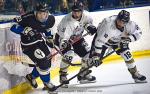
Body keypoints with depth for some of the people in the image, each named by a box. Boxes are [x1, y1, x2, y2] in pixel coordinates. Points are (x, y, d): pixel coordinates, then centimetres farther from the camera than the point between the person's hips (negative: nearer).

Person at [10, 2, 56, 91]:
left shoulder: (50, 19, -11)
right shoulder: (28, 18, -29)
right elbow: (13, 26, -25)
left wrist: (50, 38, 9)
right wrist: (25, 30, -35)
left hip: (40, 40, 7)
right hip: (28, 43, -7)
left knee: (47, 60, 11)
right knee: (42, 61, -16)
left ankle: (32, 76, 34)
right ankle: (47, 83, 6)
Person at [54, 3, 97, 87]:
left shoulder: (85, 15, -17)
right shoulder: (68, 21, -36)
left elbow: (88, 21, 7)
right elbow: (64, 36, -42)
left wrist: (89, 26, -12)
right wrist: (63, 43, -61)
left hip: (76, 37, 7)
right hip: (62, 37, -7)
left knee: (87, 53, 1)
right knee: (68, 54, -28)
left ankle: (83, 74, 20)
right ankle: (63, 76, -9)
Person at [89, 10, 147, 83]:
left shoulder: (129, 24, -27)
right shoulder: (108, 25, -41)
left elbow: (138, 32, -11)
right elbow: (99, 41, -39)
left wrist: (129, 38, -30)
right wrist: (96, 56, -41)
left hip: (119, 40, 4)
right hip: (102, 36, -4)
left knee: (127, 55, -10)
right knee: (94, 57, -11)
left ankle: (135, 74, 8)